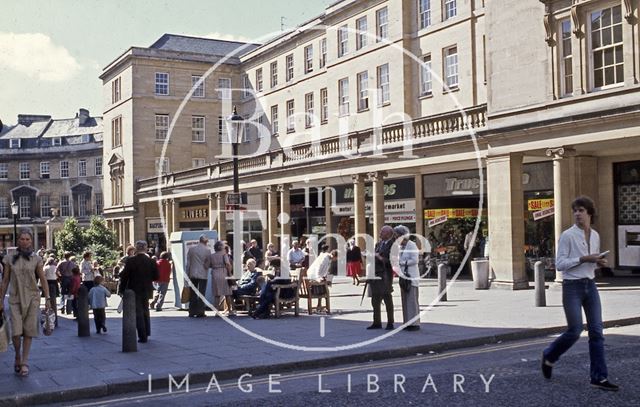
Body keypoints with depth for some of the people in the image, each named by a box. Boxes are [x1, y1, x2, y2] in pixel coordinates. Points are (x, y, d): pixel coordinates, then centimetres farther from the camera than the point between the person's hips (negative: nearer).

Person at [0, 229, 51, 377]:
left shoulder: (36, 259, 3)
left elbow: (43, 280, 5)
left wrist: (47, 298, -1)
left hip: (32, 298, 0)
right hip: (15, 299, 0)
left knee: (29, 331, -1)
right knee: (16, 332, -9)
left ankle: (25, 363, 8)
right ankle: (18, 357, 17)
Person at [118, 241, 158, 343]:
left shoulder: (130, 261, -13)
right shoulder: (151, 262, -5)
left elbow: (124, 276, -12)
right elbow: (156, 277, -3)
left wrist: (122, 290, -3)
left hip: (134, 291, -4)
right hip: (146, 291, 4)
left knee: (138, 314, 3)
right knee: (145, 312, 22)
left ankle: (143, 336, 0)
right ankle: (147, 333, 31)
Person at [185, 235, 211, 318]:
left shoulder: (191, 249, 0)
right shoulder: (207, 250, -8)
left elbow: (188, 263, 3)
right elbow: (208, 264, -6)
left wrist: (188, 274, 9)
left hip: (193, 274, 2)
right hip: (203, 275, -2)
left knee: (193, 293, 11)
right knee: (201, 293, 2)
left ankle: (192, 312, 12)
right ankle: (200, 312, 0)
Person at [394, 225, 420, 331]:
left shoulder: (412, 245, -9)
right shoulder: (401, 247, 15)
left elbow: (414, 260, -17)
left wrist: (401, 263, -14)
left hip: (411, 277, -8)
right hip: (403, 276, 8)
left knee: (412, 300, -8)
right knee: (405, 300, 6)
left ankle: (415, 323, -6)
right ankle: (408, 323, 9)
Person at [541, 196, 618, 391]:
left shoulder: (595, 235, 9)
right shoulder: (567, 235, -9)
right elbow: (560, 264, -13)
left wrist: (600, 262, -1)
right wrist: (583, 259, -20)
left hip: (590, 286, 6)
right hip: (572, 287, -5)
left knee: (596, 331, 0)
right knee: (574, 331, -4)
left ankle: (599, 377, 4)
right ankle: (549, 356, 23)